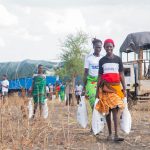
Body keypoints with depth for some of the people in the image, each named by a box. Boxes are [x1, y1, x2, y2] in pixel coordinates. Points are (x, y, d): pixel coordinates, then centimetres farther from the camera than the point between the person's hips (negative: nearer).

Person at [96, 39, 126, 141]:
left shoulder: (118, 59, 7)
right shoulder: (102, 60, 8)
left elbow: (121, 75, 7)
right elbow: (100, 76, 10)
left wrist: (124, 88, 2)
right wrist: (97, 90, 7)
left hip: (116, 87, -1)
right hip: (105, 87, 1)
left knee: (115, 109, -12)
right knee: (107, 110, 4)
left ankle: (116, 135, -16)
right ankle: (110, 134, 13)